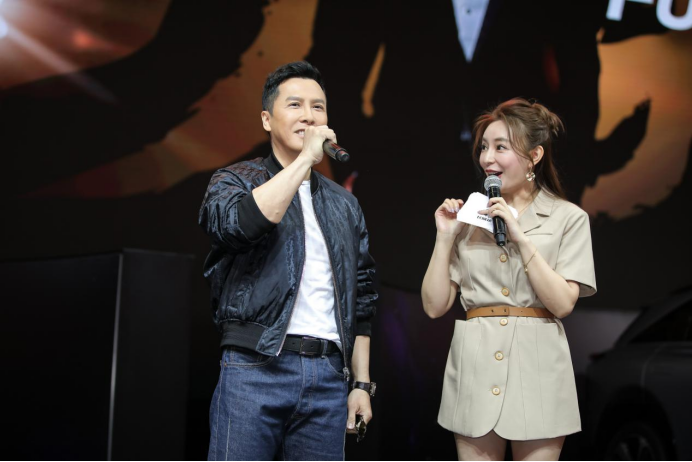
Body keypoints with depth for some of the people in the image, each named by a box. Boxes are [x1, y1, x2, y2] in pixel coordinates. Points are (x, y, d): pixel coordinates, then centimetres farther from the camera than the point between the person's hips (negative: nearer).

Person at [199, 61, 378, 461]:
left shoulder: (345, 206, 17)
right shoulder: (236, 181, 6)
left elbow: (361, 299, 17)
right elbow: (238, 223, -20)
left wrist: (363, 384, 12)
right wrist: (306, 157, -14)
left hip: (328, 377, 4)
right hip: (255, 369, -4)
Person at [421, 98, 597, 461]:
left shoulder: (568, 218, 2)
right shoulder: (469, 217, 8)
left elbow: (562, 303, -9)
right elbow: (434, 305, 5)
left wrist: (521, 237, -12)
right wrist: (445, 237, -3)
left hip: (536, 367, -2)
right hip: (474, 367, 2)